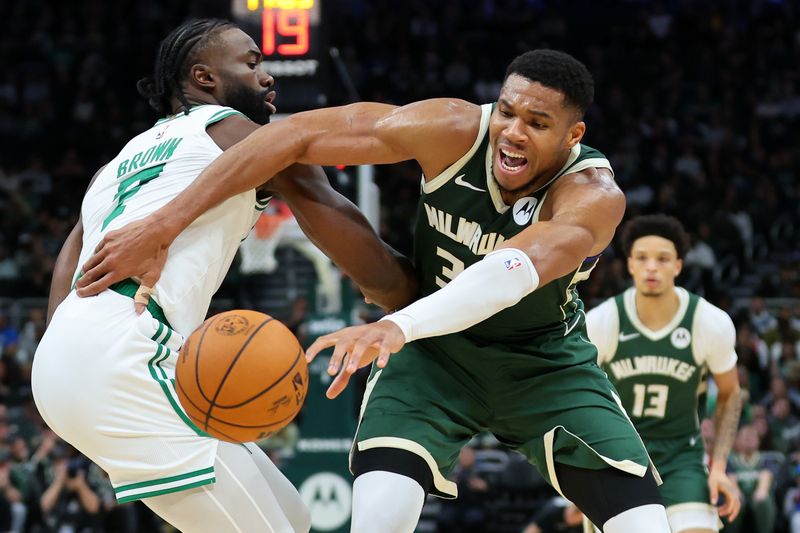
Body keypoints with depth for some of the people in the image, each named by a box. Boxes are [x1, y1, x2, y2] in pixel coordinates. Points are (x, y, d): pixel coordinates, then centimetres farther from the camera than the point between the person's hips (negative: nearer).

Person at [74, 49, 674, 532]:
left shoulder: (594, 196, -32)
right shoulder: (456, 131, -26)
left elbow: (521, 267, -52)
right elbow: (299, 134, -27)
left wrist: (394, 328, -70)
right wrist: (161, 227, -32)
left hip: (546, 361, 0)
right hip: (435, 350, 0)